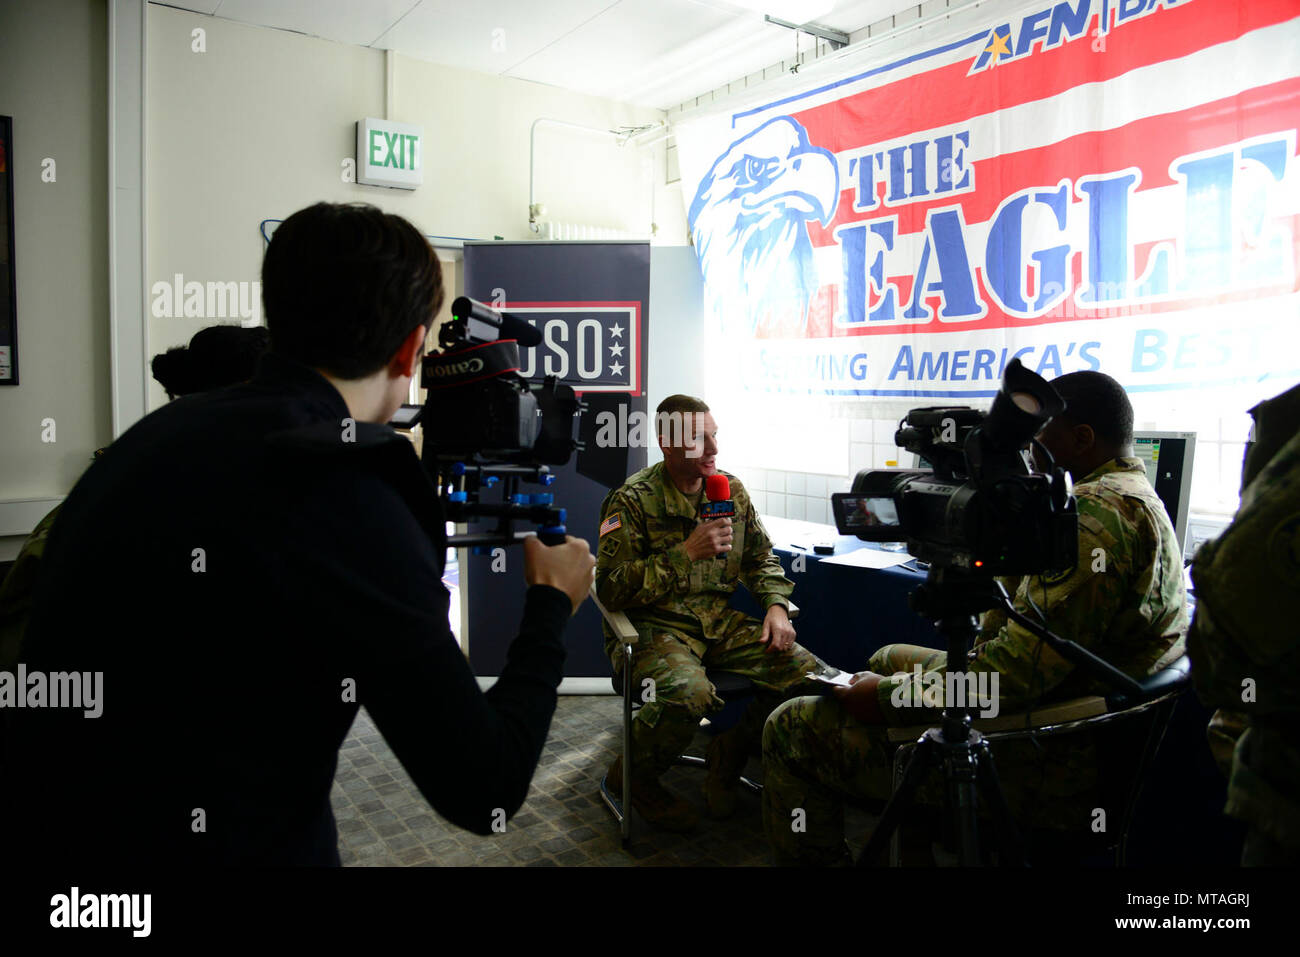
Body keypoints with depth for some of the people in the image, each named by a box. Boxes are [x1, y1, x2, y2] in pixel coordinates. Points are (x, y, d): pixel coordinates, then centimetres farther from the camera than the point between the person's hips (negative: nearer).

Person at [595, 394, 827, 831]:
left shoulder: (730, 488, 8)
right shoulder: (633, 500, -10)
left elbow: (761, 558, 19)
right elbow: (611, 587, -17)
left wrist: (776, 606, -1)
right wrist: (685, 554, -23)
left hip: (720, 620, 6)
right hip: (654, 625, -6)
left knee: (808, 673, -13)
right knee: (689, 693, -37)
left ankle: (727, 758, 12)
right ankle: (633, 777, -3)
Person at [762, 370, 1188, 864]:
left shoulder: (1097, 513, -23)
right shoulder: (1134, 497, 12)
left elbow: (1023, 669, -30)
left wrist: (889, 697, -21)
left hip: (1041, 762, -12)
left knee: (792, 728, -9)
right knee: (889, 658, 31)